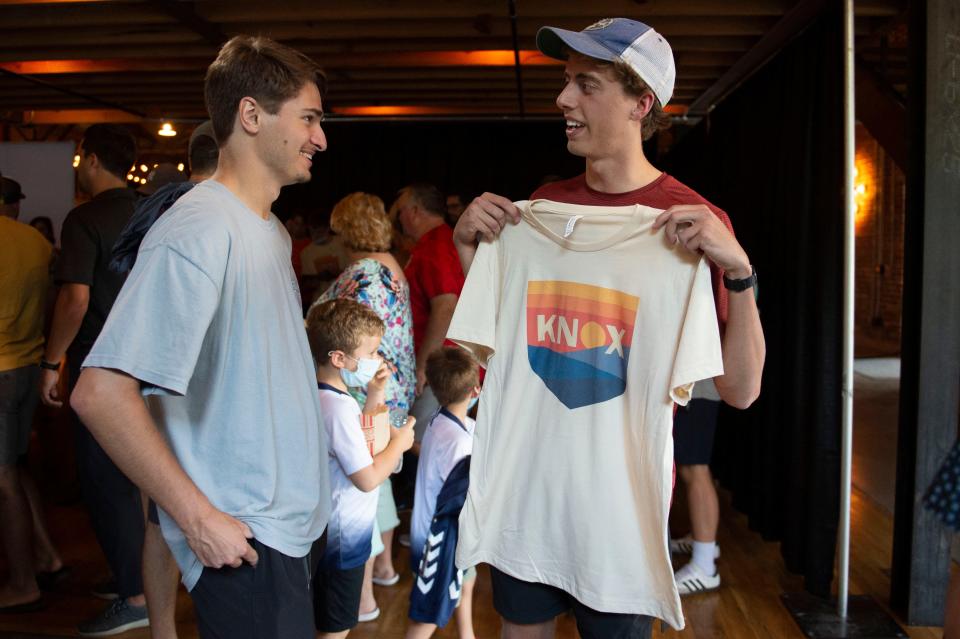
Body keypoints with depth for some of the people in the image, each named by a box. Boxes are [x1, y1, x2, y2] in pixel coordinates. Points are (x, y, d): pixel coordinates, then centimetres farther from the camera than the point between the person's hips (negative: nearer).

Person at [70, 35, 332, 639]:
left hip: (294, 525, 9)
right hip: (242, 542, -9)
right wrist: (199, 517, -22)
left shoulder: (272, 230, 10)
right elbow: (101, 393, -26)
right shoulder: (199, 232, -21)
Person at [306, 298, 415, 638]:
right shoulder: (339, 407, -28)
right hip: (343, 539, -9)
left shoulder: (324, 396, 3)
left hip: (331, 532, 9)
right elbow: (368, 478, -29)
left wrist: (375, 396, 5)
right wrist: (399, 443, -13)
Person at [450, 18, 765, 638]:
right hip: (520, 498, 4)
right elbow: (489, 351, 9)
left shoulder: (692, 223, -10)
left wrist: (739, 273, -24)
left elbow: (741, 390, -12)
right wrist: (469, 249, -2)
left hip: (621, 507, -3)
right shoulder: (536, 213, 2)